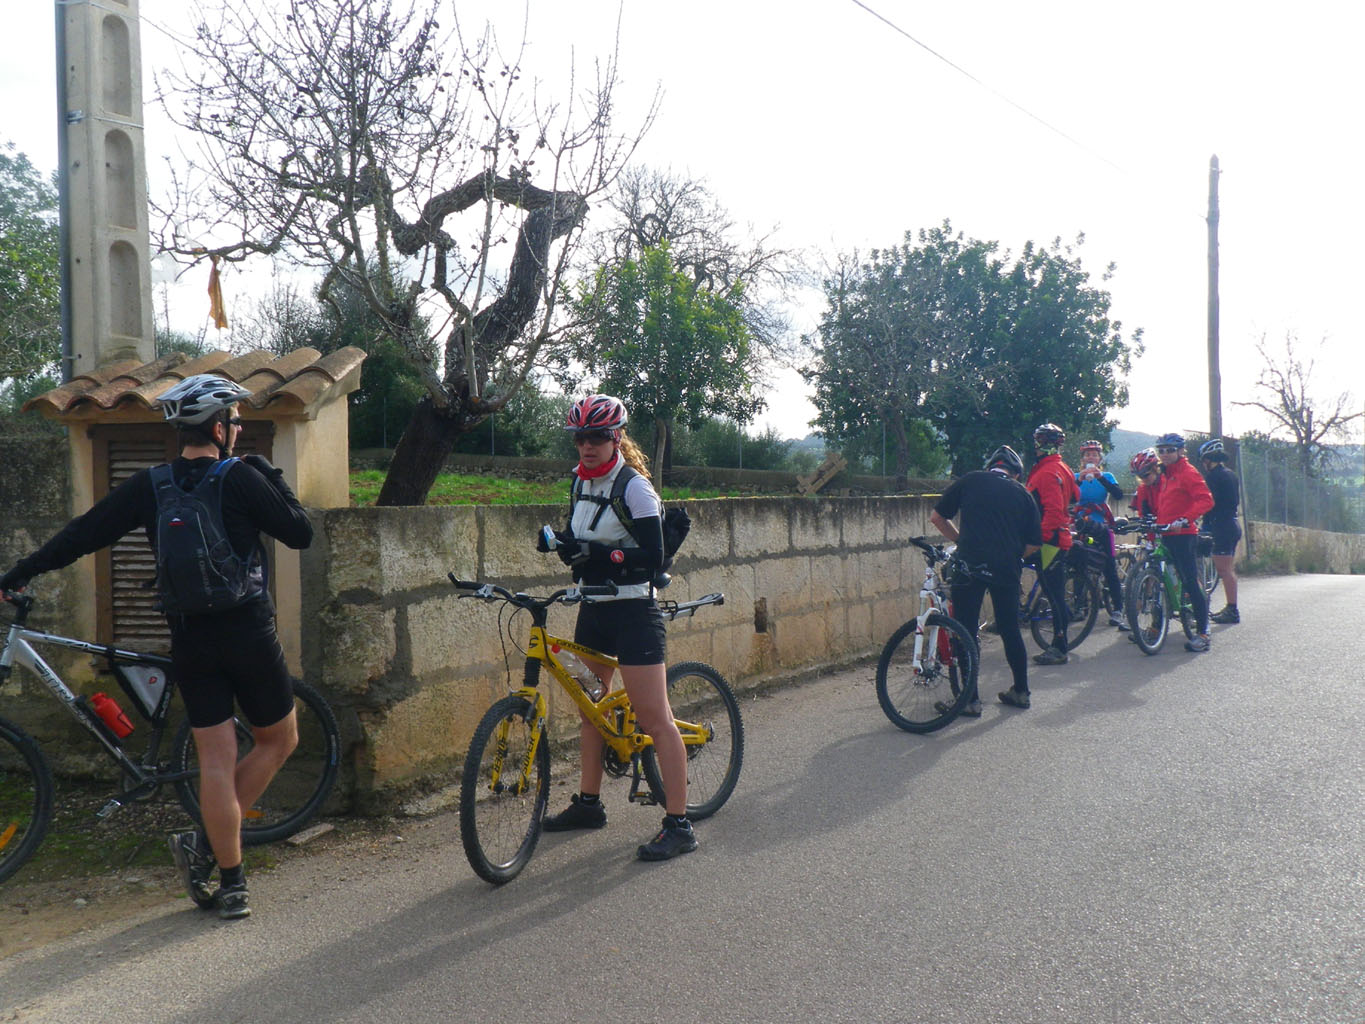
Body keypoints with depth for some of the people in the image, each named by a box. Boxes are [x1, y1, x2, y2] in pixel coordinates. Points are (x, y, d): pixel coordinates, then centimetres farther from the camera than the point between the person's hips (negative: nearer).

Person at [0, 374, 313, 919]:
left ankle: (230, 885, 11)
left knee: (215, 762, 7)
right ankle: (205, 844, 9)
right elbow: (300, 532, -6)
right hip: (249, 635, -4)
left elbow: (82, 534, 5)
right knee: (278, 741, 15)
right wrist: (271, 476, 6)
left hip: (189, 641, 4)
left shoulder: (148, 485, 3)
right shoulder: (240, 478, -9)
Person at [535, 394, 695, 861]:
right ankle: (588, 803, 31)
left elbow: (653, 556, -20)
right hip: (593, 611, 8)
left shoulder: (634, 487, -14)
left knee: (655, 719, -8)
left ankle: (679, 825, -4)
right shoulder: (581, 483, 10)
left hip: (632, 612, -8)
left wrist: (598, 553, -29)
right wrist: (559, 541, -1)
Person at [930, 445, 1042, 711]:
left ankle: (970, 699, 2)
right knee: (1010, 629, 17)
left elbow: (936, 517, 11)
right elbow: (1034, 544, 10)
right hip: (1006, 568, 3)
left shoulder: (969, 481, 10)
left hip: (970, 564, -3)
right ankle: (1021, 692, 28)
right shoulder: (1022, 494, 15)